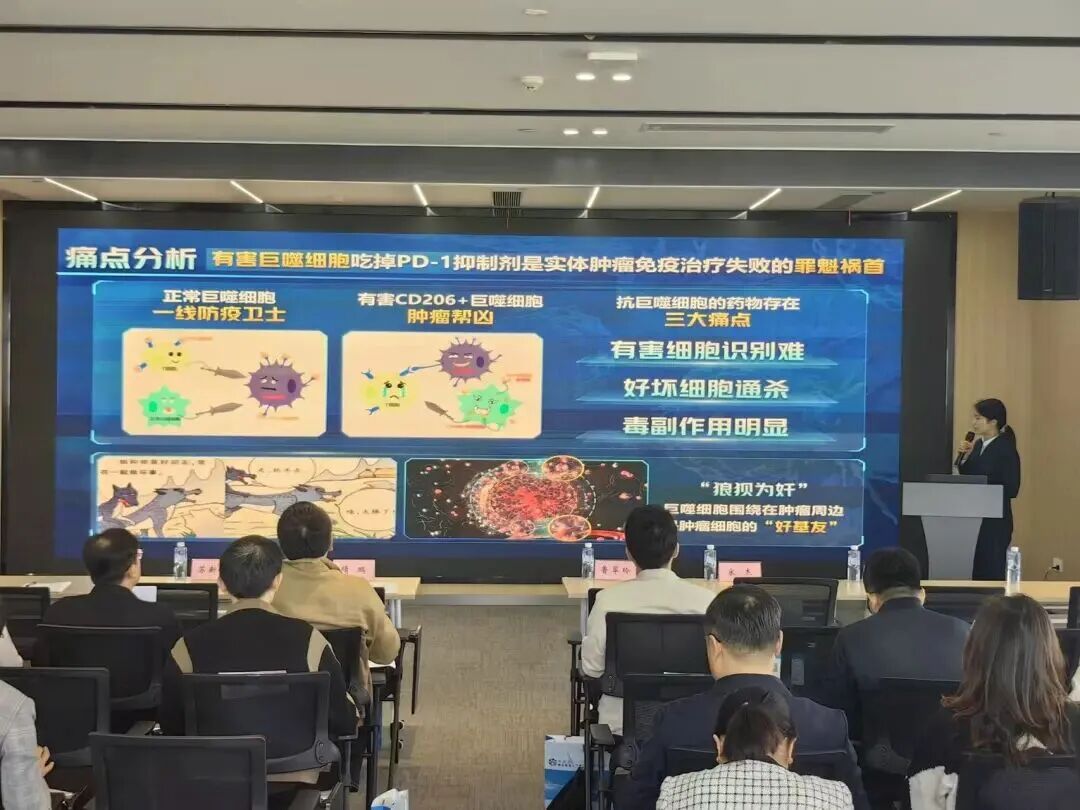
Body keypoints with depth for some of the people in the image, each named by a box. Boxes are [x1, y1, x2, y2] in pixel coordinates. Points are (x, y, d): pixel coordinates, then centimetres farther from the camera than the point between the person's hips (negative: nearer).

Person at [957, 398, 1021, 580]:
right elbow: (967, 477, 14)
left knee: (992, 573, 1)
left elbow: (1011, 489, -16)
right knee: (976, 571, 11)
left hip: (995, 522, -7)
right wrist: (965, 456, 0)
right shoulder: (978, 444, 9)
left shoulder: (1006, 450, -12)